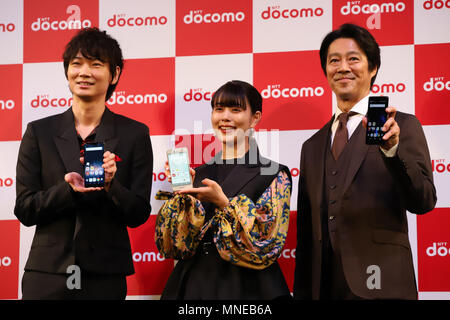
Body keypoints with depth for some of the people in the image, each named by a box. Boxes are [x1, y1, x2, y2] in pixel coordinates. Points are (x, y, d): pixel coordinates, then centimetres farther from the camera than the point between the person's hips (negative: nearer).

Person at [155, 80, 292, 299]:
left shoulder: (275, 176, -4)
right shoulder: (199, 174, 8)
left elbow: (266, 245, -14)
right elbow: (172, 246, 0)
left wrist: (223, 202, -21)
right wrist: (183, 194, -12)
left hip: (246, 289, -3)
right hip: (193, 287, 3)